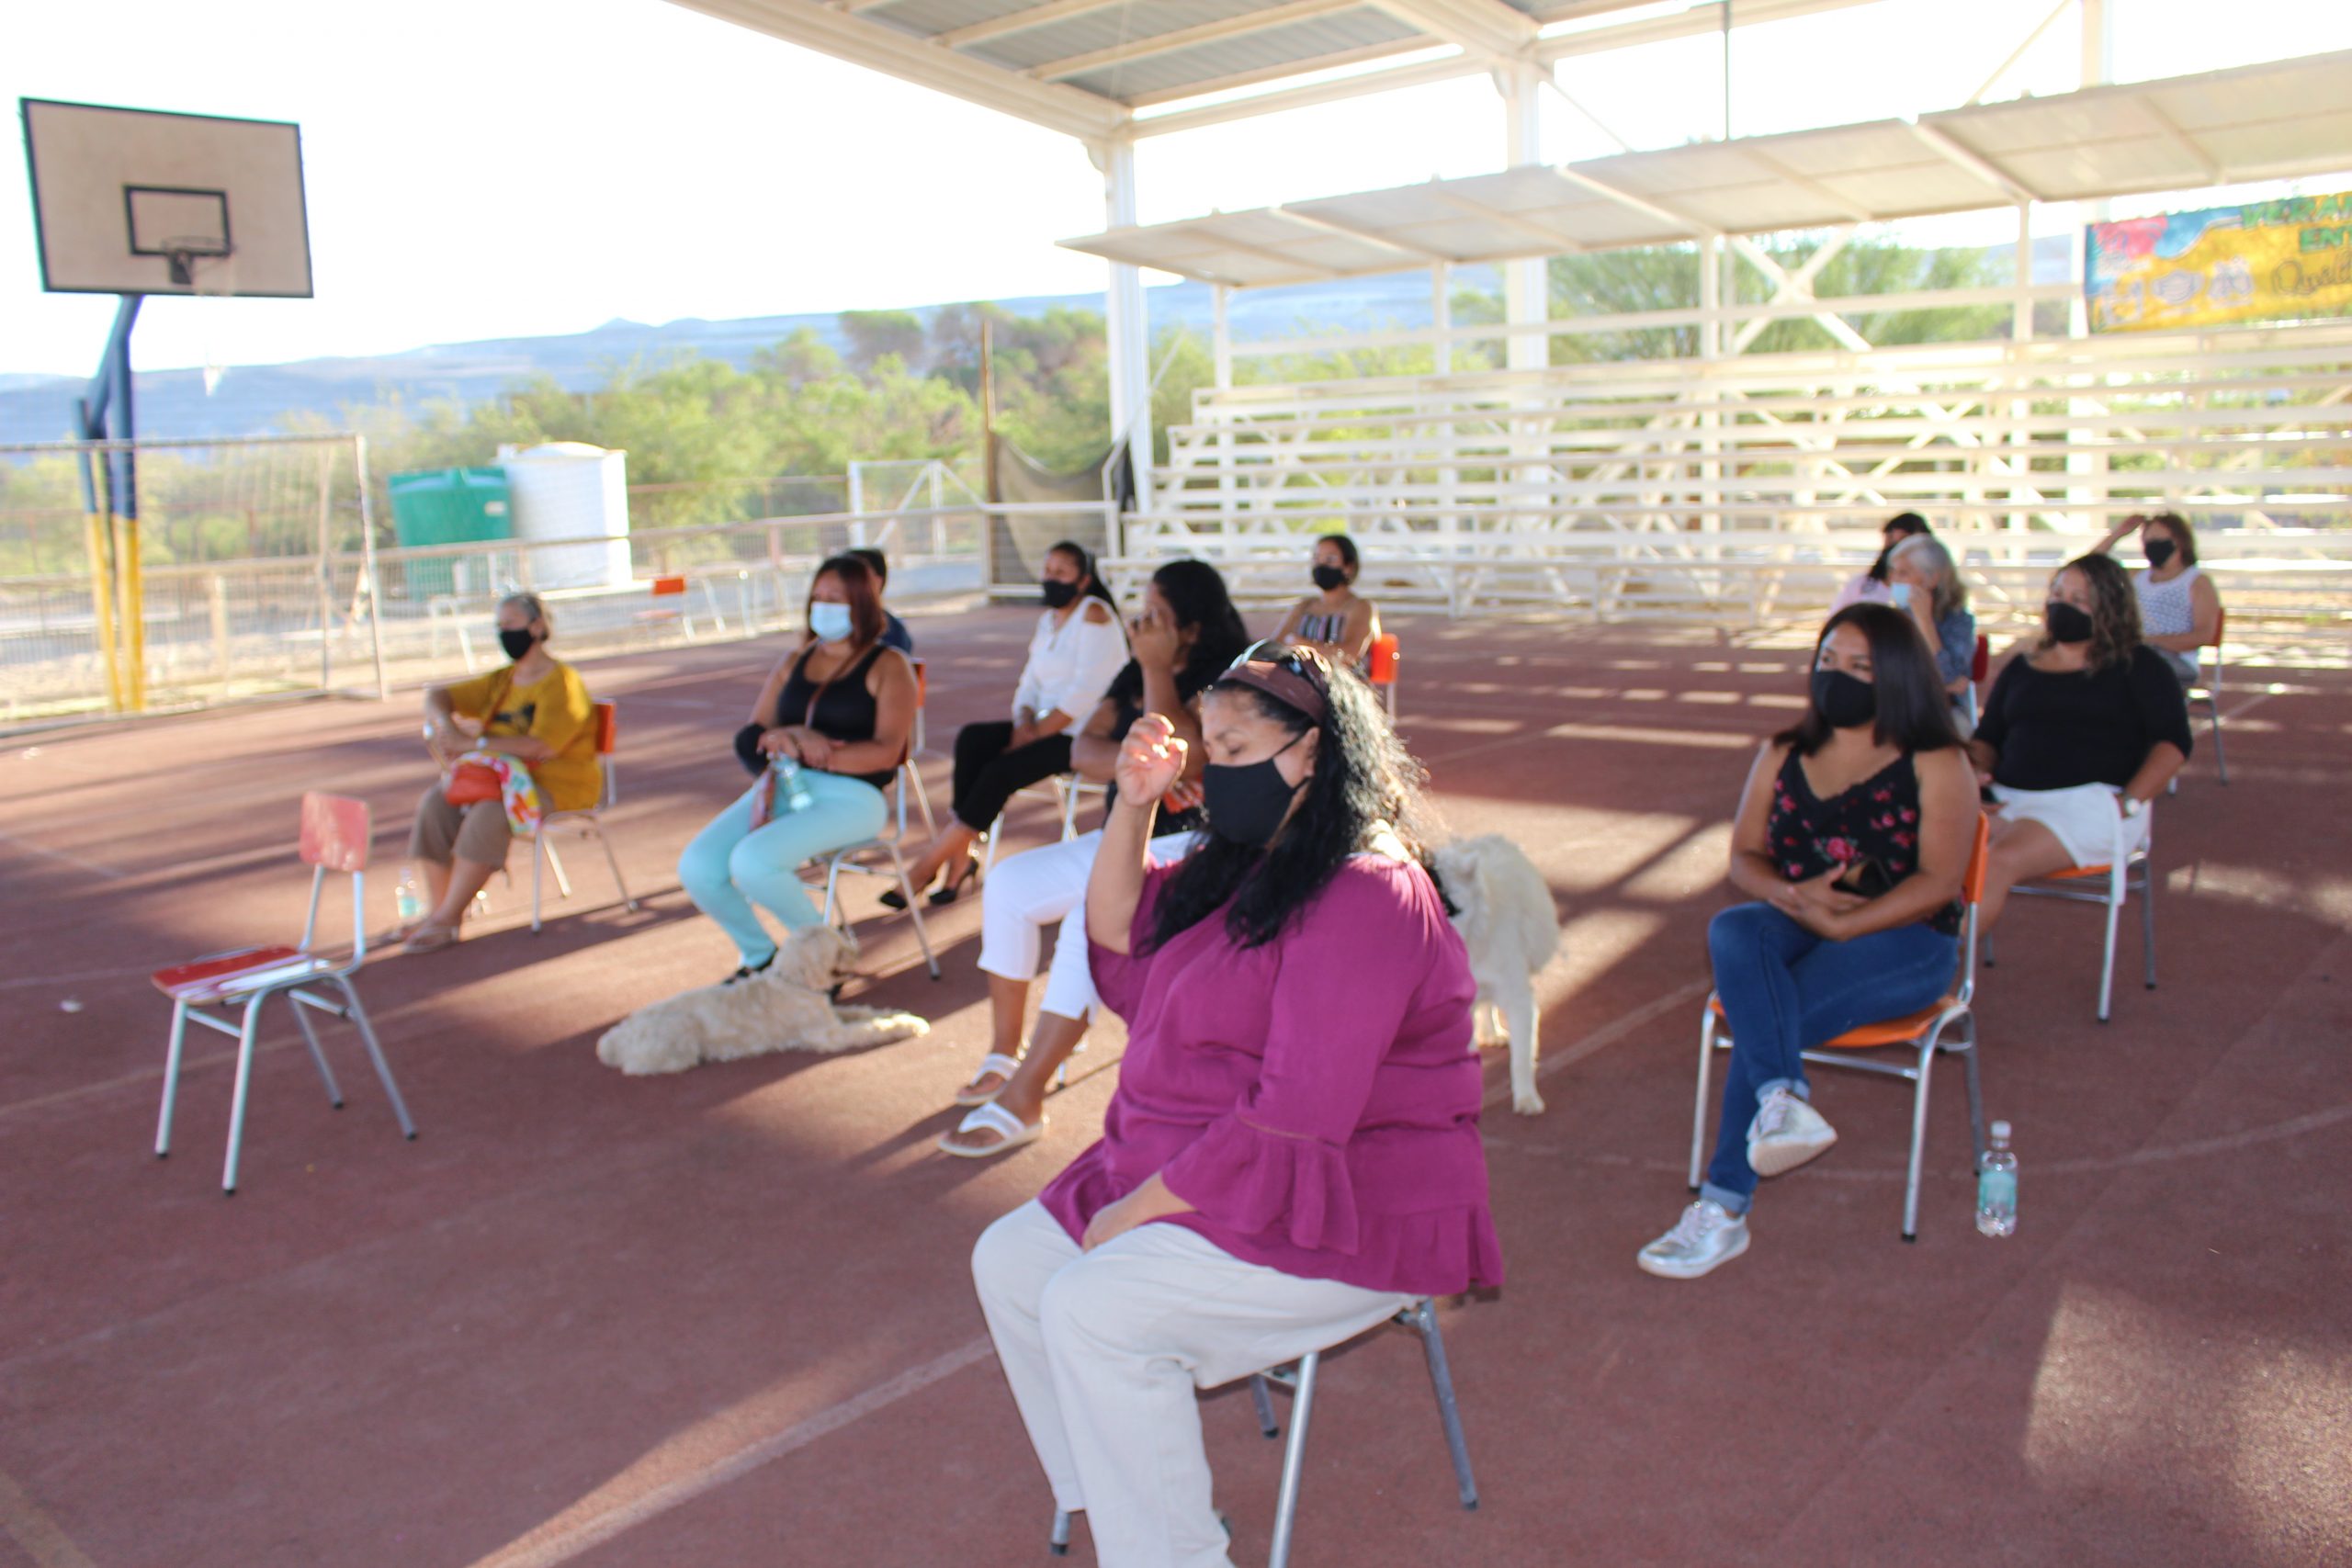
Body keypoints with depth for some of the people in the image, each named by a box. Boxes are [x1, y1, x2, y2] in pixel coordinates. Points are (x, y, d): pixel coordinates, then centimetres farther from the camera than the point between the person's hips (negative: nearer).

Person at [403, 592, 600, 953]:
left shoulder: (563, 684, -10)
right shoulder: (502, 681, 16)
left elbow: (543, 745, -24)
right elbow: (436, 696, 18)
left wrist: (473, 742, -23)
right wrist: (445, 724, -7)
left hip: (557, 785, -8)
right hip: (505, 777, 8)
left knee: (488, 814, -35)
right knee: (435, 803, -18)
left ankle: (447, 918, -26)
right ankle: (438, 911, -17)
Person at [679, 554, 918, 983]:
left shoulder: (888, 666, 2)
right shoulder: (796, 661, 20)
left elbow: (886, 753, -9)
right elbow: (750, 736, 15)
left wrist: (819, 754, -20)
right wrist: (785, 738, -9)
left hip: (849, 796, -6)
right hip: (784, 788, 6)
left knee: (752, 862, -30)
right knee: (696, 867, -16)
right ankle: (759, 954, 10)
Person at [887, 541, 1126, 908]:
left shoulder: (1094, 613, -9)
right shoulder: (1047, 620, 16)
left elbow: (1087, 689, -18)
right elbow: (1030, 684, 13)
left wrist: (1040, 730, -18)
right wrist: (1024, 722, -8)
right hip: (1046, 727, 8)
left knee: (1001, 770, -24)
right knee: (971, 739, -16)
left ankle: (929, 864, -15)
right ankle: (961, 855, -21)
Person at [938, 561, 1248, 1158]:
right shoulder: (1135, 675, 11)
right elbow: (1083, 752, 0)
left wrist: (1157, 670, -21)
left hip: (1196, 847, -9)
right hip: (1127, 838, 9)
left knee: (1093, 917, -31)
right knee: (1008, 883, -3)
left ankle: (1022, 1100, -26)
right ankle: (1004, 1054, 5)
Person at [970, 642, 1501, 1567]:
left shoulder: (1365, 896, -21)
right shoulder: (1242, 865, 9)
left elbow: (1298, 1121, -25)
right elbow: (1121, 958, 13)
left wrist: (1137, 1210, -19)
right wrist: (1133, 807, 0)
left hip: (1345, 1217, -10)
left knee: (1091, 1308, -24)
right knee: (1009, 1263, 3)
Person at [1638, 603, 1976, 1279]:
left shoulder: (1937, 765, 2)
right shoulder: (1782, 756, 16)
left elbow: (1939, 880, -8)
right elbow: (1744, 858, 10)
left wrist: (1839, 924, -19)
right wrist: (1793, 895, -12)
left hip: (1902, 942, -4)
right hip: (1794, 930, 4)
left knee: (1767, 1019, -29)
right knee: (1731, 931, -33)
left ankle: (1725, 1210, -23)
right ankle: (1782, 1100, -48)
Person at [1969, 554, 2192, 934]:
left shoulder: (2137, 666, 9)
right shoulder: (2021, 668, 23)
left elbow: (2174, 741, 0)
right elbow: (1988, 737, 23)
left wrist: (2128, 802, -13)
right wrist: (1978, 770, -1)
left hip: (2091, 802, -4)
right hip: (2008, 798, 4)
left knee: (1999, 862, -33)